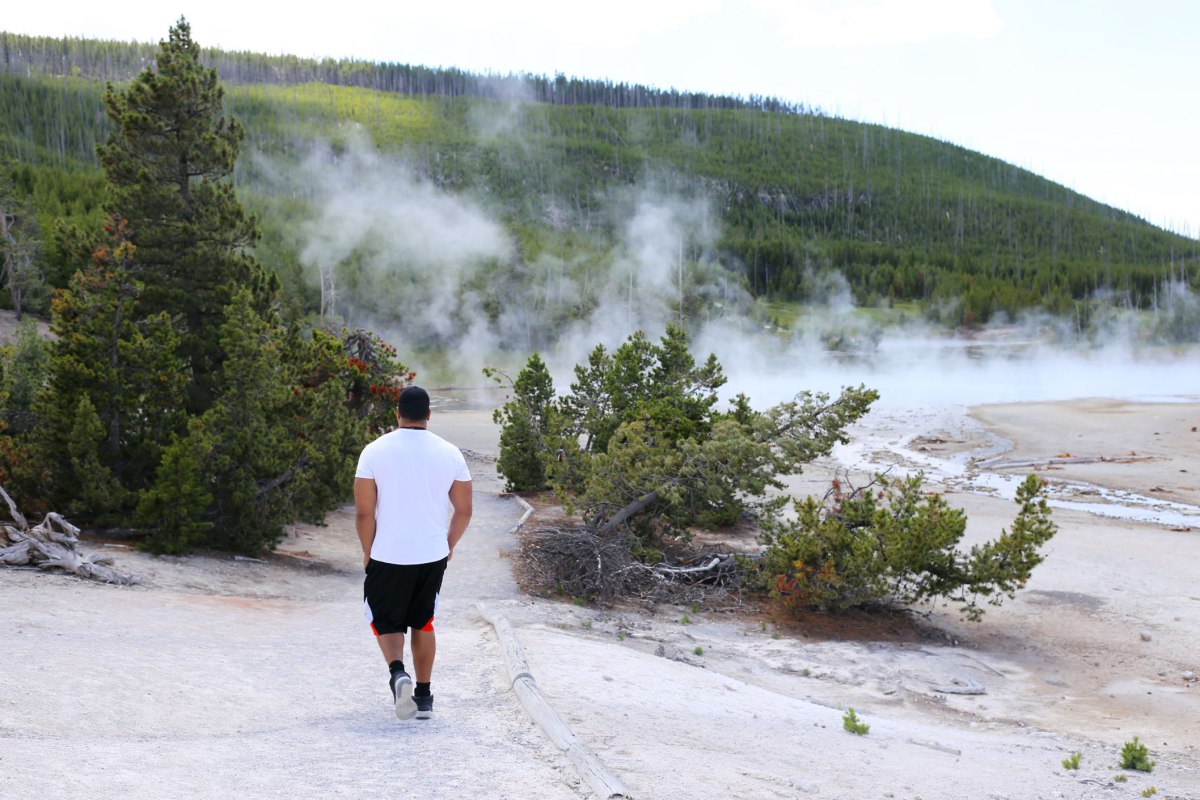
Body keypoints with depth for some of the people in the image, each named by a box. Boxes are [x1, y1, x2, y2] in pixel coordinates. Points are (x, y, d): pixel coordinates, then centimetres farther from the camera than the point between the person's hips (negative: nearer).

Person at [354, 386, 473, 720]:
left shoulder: (375, 451, -8)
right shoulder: (449, 453, -1)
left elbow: (364, 512, -8)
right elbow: (464, 510, 3)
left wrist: (368, 552, 6)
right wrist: (449, 544, 19)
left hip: (387, 557, -2)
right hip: (433, 556, 3)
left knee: (386, 622, 12)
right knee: (423, 623, 19)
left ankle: (398, 672, -16)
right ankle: (424, 697, 22)